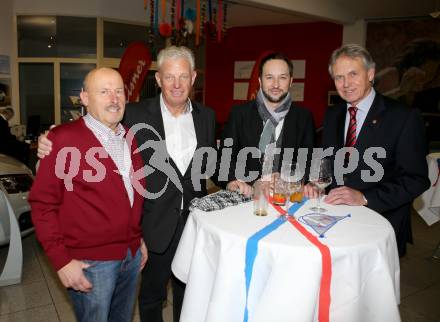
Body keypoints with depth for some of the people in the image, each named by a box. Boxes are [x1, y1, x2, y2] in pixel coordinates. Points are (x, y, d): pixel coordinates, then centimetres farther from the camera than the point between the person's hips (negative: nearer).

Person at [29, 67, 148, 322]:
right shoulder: (64, 139, -13)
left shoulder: (130, 138, 6)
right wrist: (61, 260, -14)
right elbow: (43, 204, -12)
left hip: (132, 255, 6)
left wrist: (139, 239, 14)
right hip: (89, 262, -5)